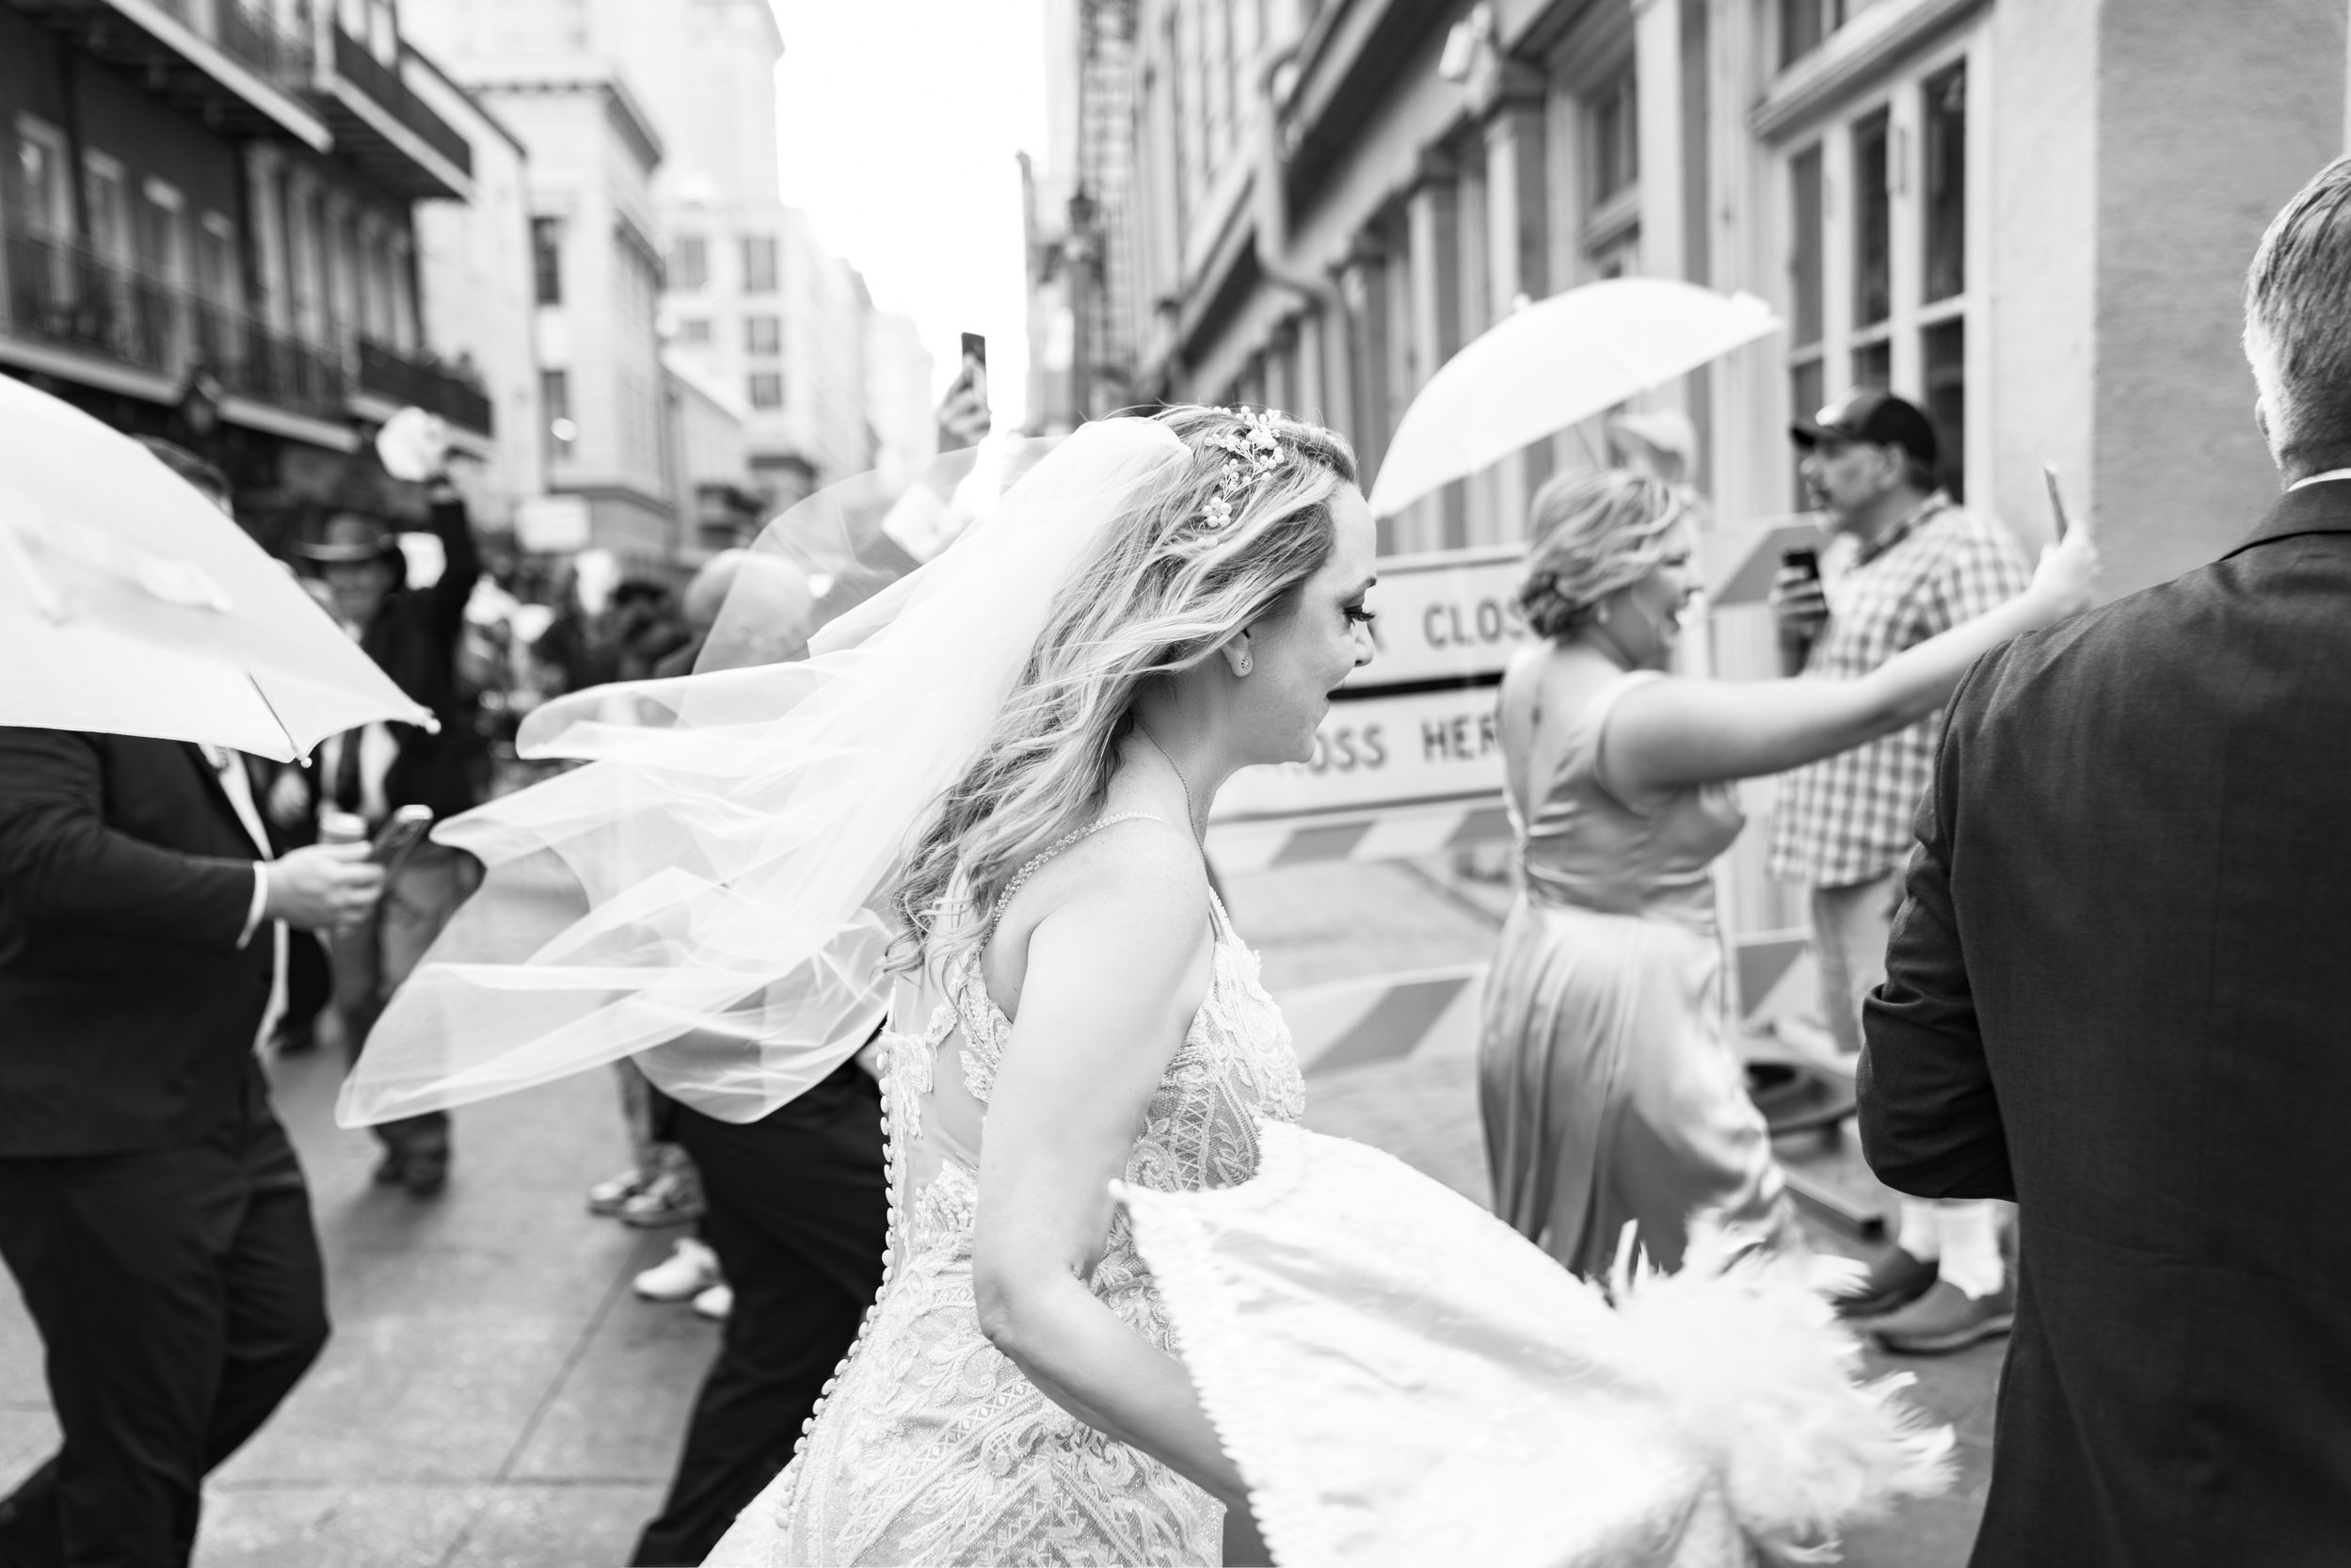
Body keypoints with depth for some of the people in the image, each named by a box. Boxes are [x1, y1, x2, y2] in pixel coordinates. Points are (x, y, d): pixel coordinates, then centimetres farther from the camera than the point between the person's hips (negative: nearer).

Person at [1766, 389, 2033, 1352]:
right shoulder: (1841, 558, 17)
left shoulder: (1964, 551, -11)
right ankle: (1921, 1239, 27)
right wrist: (1790, 637, 3)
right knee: (1870, 1058, 15)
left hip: (1911, 859, -9)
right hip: (1835, 849, 9)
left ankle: (1976, 1276, 6)